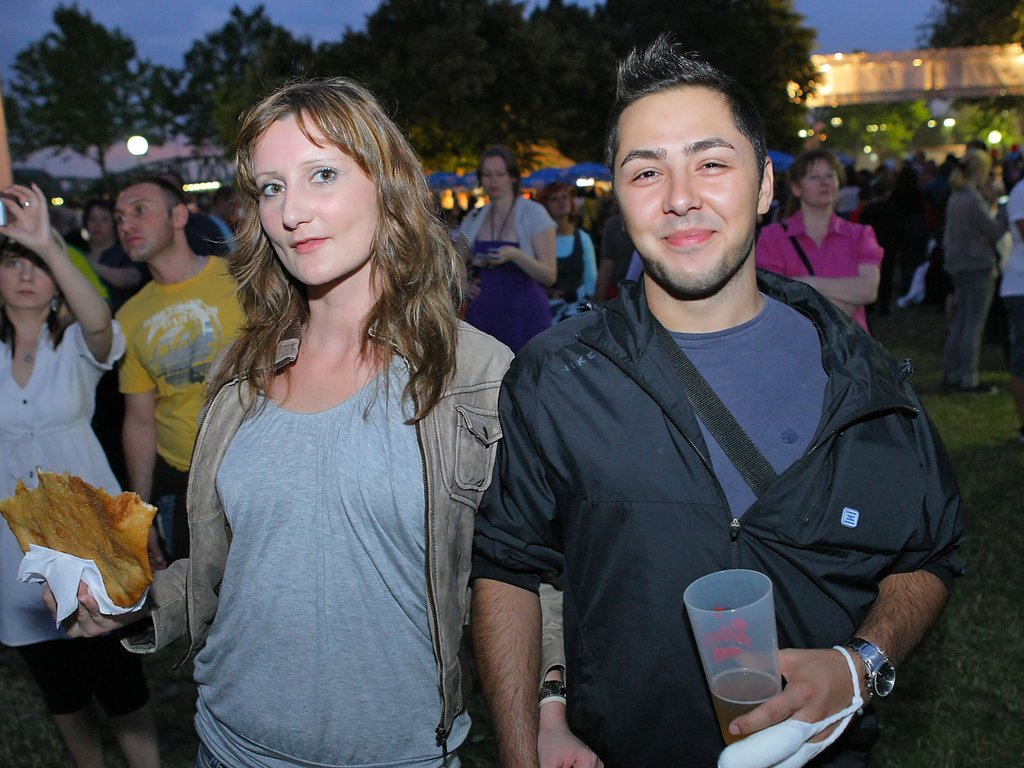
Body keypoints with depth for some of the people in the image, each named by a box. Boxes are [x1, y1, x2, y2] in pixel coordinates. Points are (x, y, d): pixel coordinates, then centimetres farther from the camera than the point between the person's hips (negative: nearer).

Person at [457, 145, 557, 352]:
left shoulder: (534, 213, 0)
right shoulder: (473, 218, 11)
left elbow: (550, 276, -6)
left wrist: (515, 255, -21)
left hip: (524, 316, -3)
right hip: (483, 317, 4)